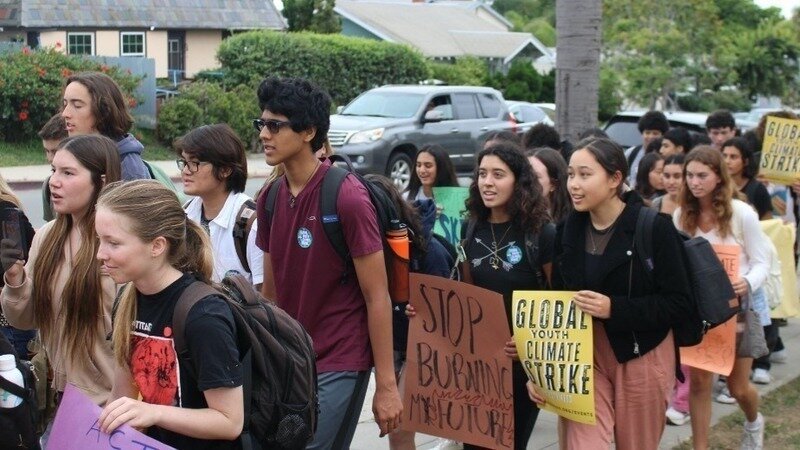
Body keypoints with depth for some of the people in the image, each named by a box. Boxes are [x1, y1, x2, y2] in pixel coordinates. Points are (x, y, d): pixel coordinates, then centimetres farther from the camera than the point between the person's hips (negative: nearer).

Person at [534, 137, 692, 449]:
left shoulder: (654, 228, -13)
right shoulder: (568, 229, 2)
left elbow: (679, 303, -14)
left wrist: (614, 309, -25)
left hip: (640, 359, -3)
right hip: (583, 357, 3)